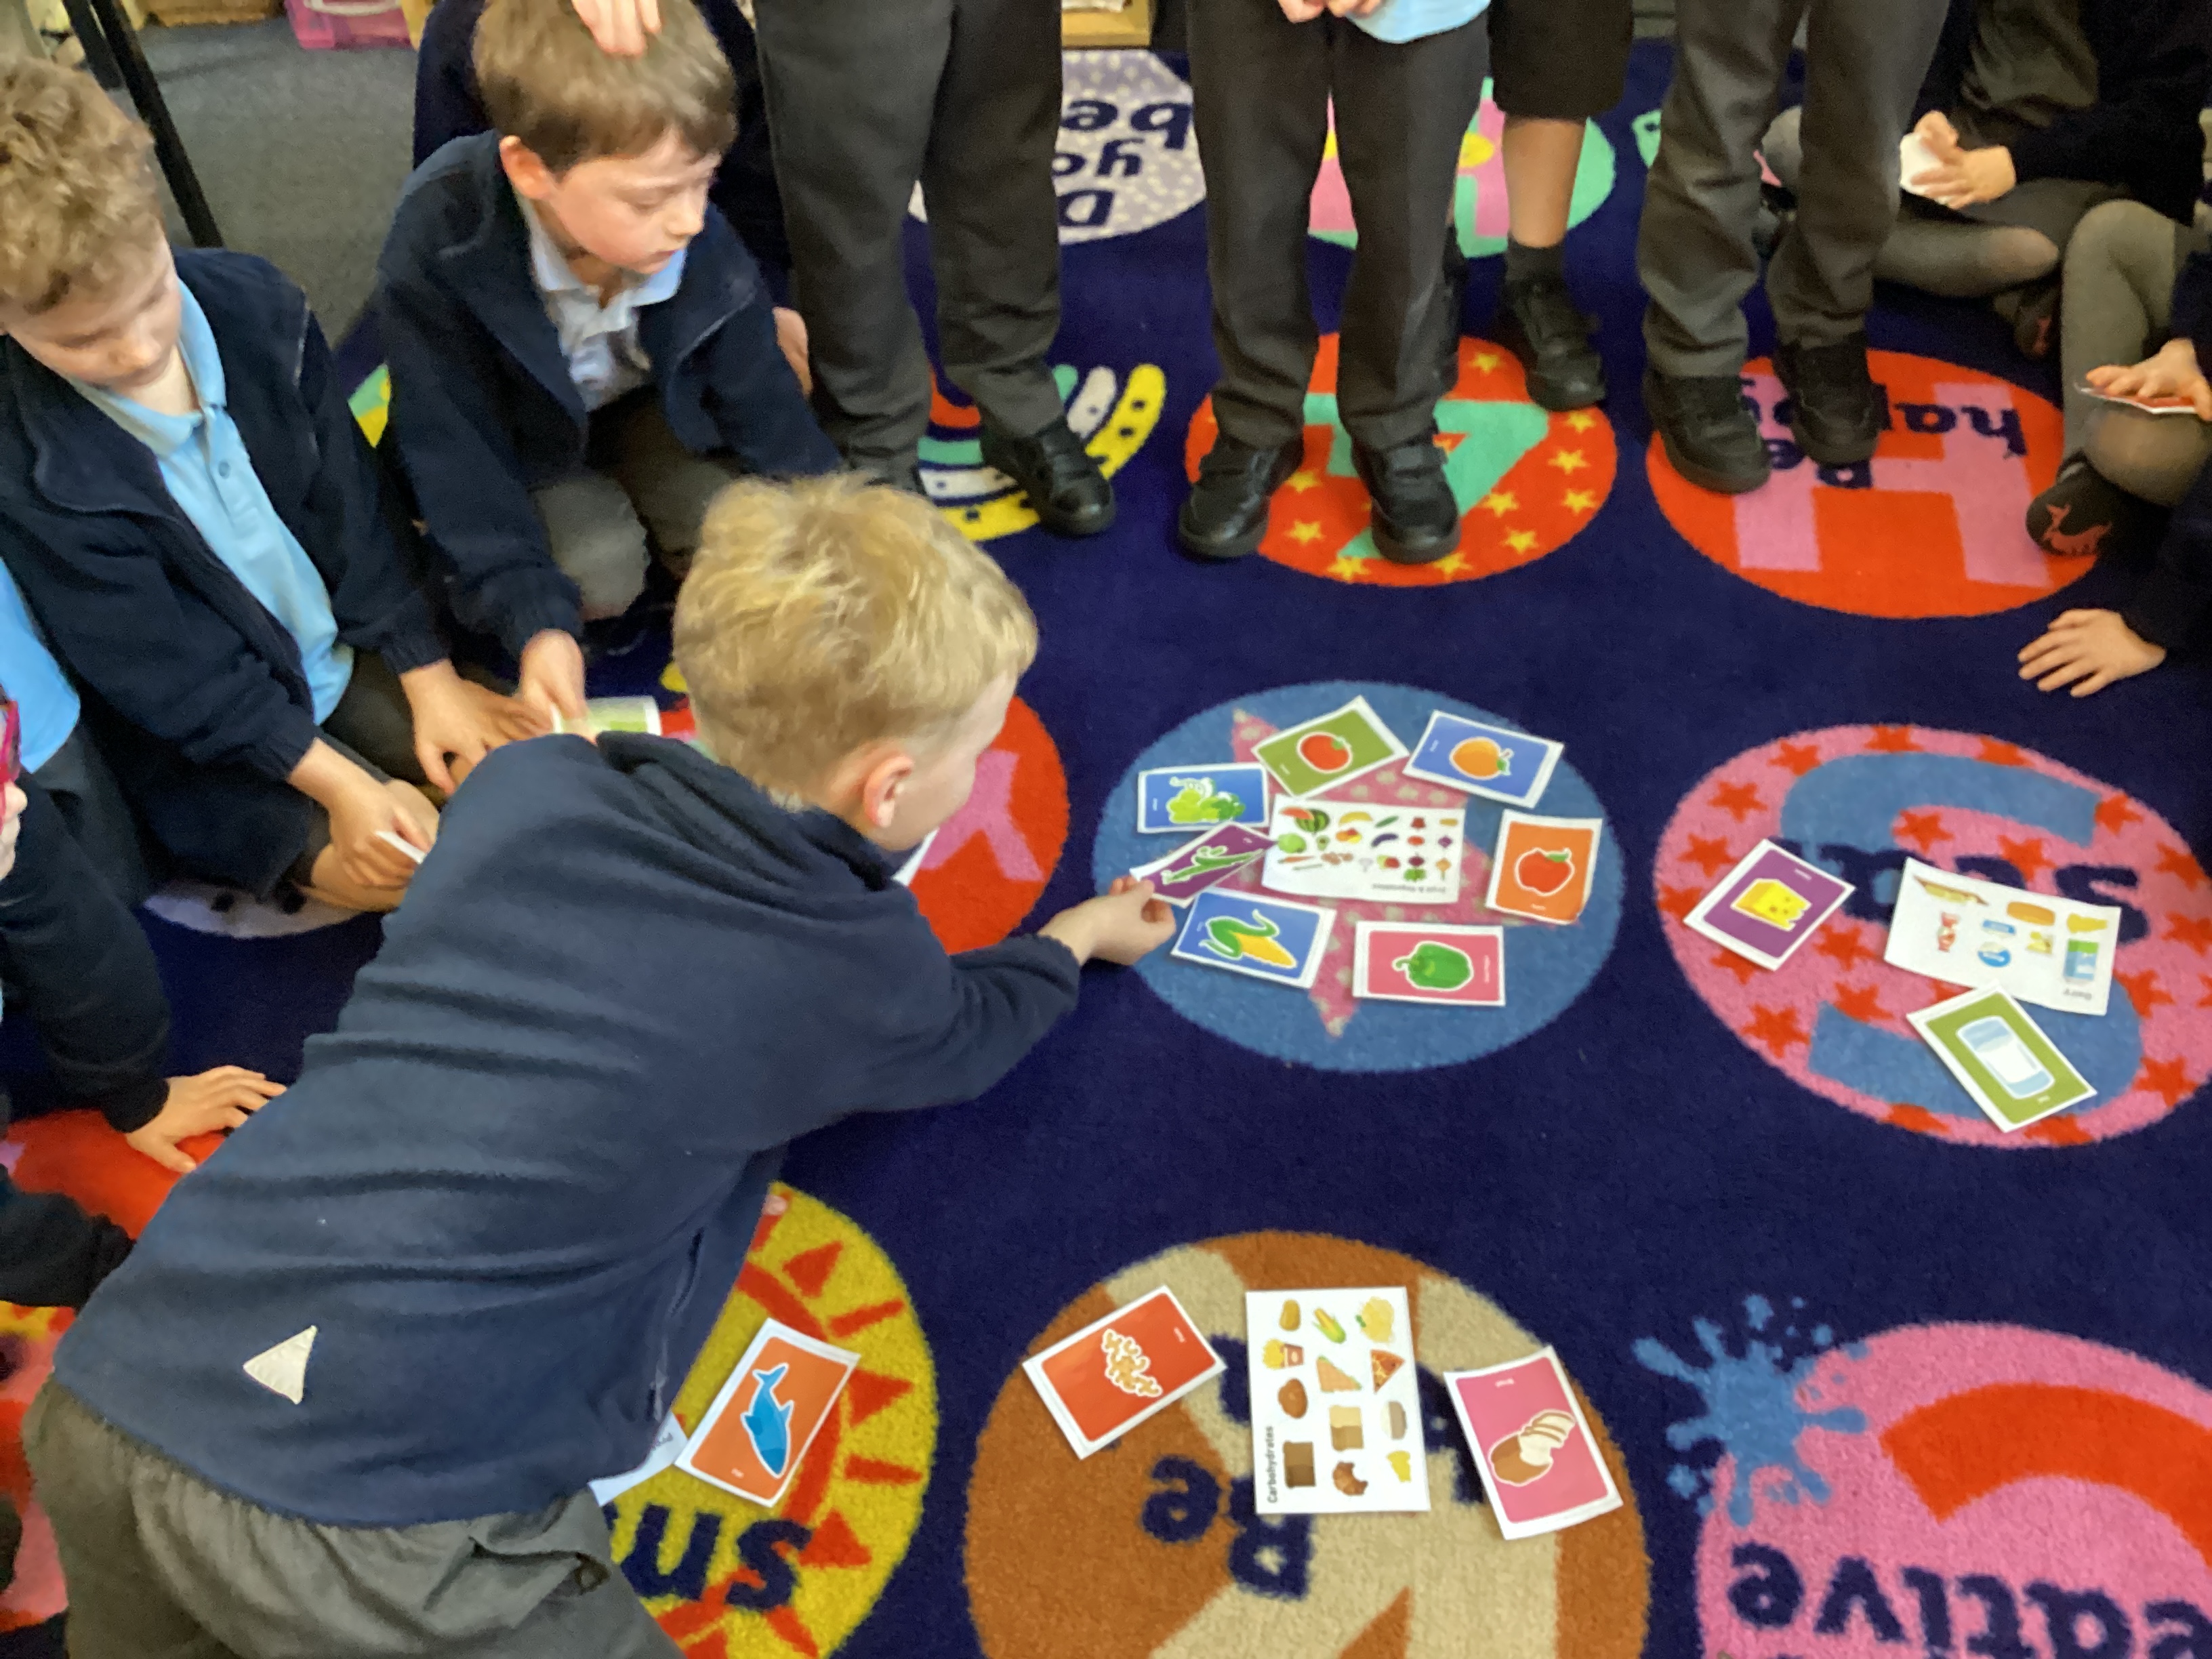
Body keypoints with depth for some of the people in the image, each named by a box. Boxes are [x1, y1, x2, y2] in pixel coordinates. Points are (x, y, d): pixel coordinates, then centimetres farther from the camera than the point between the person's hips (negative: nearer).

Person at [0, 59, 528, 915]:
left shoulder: (253, 305, -13)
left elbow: (353, 507, -4)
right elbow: (169, 675, -20)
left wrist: (430, 678, -5)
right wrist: (337, 784, -23)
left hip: (345, 649, 5)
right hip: (200, 743, -4)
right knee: (410, 868, -19)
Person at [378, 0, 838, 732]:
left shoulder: (703, 243, -29)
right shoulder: (436, 252, -37)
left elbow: (763, 405, -15)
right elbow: (454, 453, -30)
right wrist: (533, 620, -39)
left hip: (651, 408, 3)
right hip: (521, 442, -3)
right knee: (599, 571, -26)